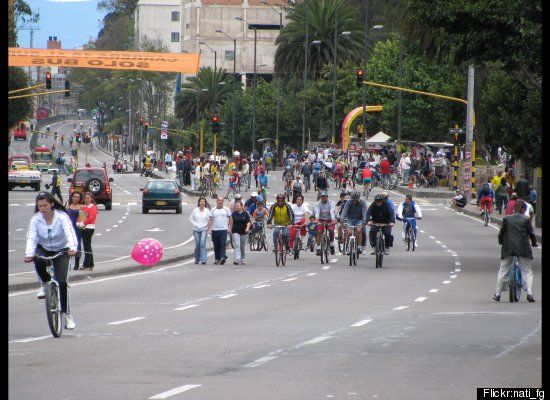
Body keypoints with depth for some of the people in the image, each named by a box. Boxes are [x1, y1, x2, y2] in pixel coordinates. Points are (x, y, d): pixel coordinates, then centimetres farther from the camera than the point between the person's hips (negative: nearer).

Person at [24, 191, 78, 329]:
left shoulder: (61, 217, -19)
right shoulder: (36, 219, -12)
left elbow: (70, 233, -32)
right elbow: (31, 238, -20)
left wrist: (73, 248, -51)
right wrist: (29, 254, -36)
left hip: (61, 250, -2)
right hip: (44, 249, 2)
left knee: (62, 282, -12)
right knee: (38, 261, -35)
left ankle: (67, 314, -2)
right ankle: (45, 284, -8)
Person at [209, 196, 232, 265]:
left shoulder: (226, 209, 5)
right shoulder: (213, 210, 7)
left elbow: (230, 218, 13)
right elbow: (211, 220, 4)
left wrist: (228, 225, 7)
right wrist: (210, 228, -5)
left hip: (223, 229, -2)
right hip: (214, 230, 2)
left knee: (223, 244, -15)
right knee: (216, 245, 8)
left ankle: (222, 257, -24)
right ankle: (217, 259, 16)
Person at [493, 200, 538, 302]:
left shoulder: (507, 219, 5)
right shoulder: (526, 219, -2)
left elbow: (501, 233, 11)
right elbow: (531, 233, 1)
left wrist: (501, 242, 30)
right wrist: (534, 243, 20)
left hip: (508, 248, 2)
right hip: (523, 248, -2)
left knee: (502, 271, 12)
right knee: (527, 271, 5)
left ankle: (497, 294, 14)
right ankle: (529, 292, -11)